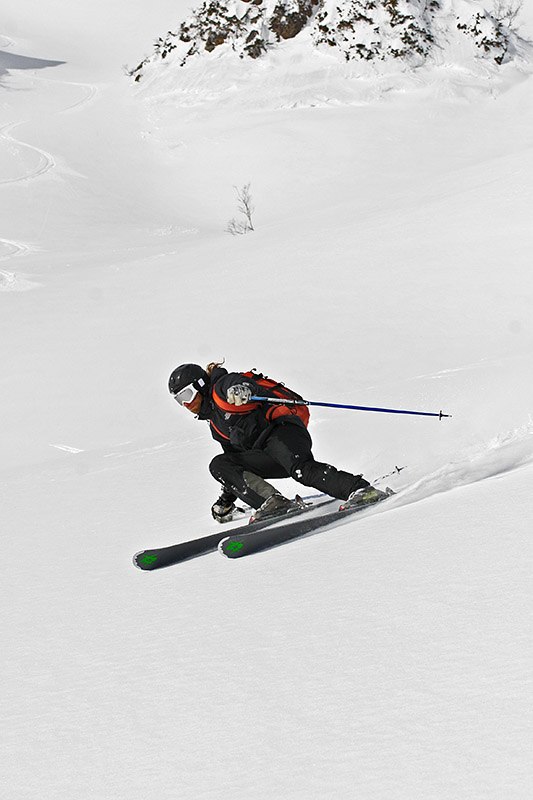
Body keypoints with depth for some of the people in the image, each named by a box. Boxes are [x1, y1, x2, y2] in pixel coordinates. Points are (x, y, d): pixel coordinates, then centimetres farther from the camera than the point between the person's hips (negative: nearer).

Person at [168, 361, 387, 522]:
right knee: (219, 465, -6)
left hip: (282, 427, -9)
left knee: (300, 469, -36)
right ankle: (272, 501, -25)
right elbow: (234, 454, 35)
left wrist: (241, 391, -45)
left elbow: (246, 384, -20)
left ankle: (359, 489, -41)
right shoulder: (215, 424, 28)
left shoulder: (223, 387, 3)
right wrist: (227, 499, 34)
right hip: (266, 455, 9)